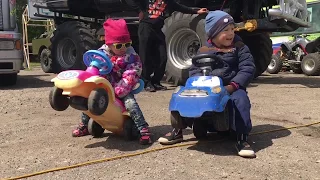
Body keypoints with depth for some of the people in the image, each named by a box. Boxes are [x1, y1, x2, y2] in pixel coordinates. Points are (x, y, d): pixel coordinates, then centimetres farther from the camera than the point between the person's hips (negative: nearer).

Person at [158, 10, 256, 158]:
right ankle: (177, 131, 5)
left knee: (240, 98, -32)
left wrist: (233, 85, -19)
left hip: (230, 88, -2)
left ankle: (242, 139, -26)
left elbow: (248, 68, -5)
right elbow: (194, 70, 4)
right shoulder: (203, 51, 9)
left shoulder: (239, 48, 4)